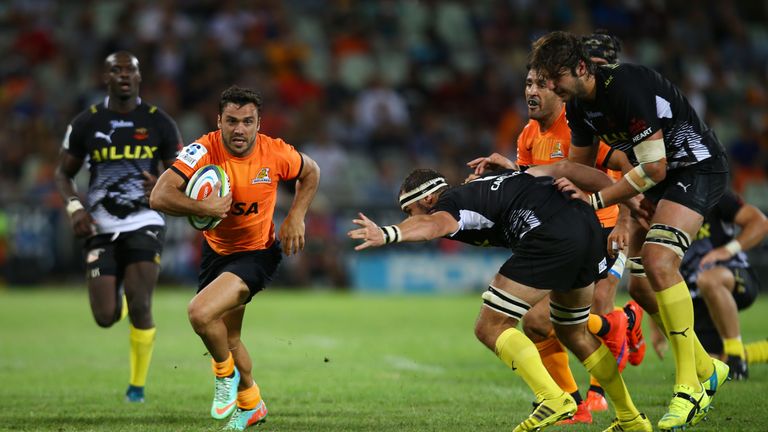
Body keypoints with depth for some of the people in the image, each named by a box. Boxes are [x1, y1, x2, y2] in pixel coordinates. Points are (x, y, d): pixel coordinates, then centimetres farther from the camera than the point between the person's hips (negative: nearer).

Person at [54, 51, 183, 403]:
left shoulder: (159, 123, 0)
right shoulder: (86, 123, 1)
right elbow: (63, 173, 9)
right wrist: (74, 207, -9)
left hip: (144, 223, -1)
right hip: (101, 226, 1)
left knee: (140, 307, -13)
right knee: (105, 318, -4)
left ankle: (138, 385, 7)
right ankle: (117, 295, 37)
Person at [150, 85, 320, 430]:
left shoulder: (275, 153, -19)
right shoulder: (204, 151, -22)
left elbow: (310, 172, 4)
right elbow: (159, 197, -31)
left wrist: (296, 217, -6)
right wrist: (203, 208, -42)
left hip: (258, 252, -3)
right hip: (216, 249, 3)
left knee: (201, 314, -26)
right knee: (227, 338, 17)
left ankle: (226, 373, 5)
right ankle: (250, 404, 44)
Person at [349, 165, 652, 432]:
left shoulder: (451, 204, 5)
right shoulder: (488, 181, 28)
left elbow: (434, 224, -22)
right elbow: (561, 168, 25)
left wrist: (388, 234, -41)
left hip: (550, 237, -9)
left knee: (490, 328, 1)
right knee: (574, 332, 27)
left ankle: (553, 399, -10)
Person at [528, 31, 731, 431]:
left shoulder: (627, 88, -28)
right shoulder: (578, 105, 0)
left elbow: (654, 168, -26)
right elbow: (580, 166, 16)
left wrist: (596, 199, -20)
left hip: (697, 166, -9)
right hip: (658, 175, 9)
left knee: (658, 262, -26)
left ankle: (690, 387, -20)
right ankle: (707, 370, 20)